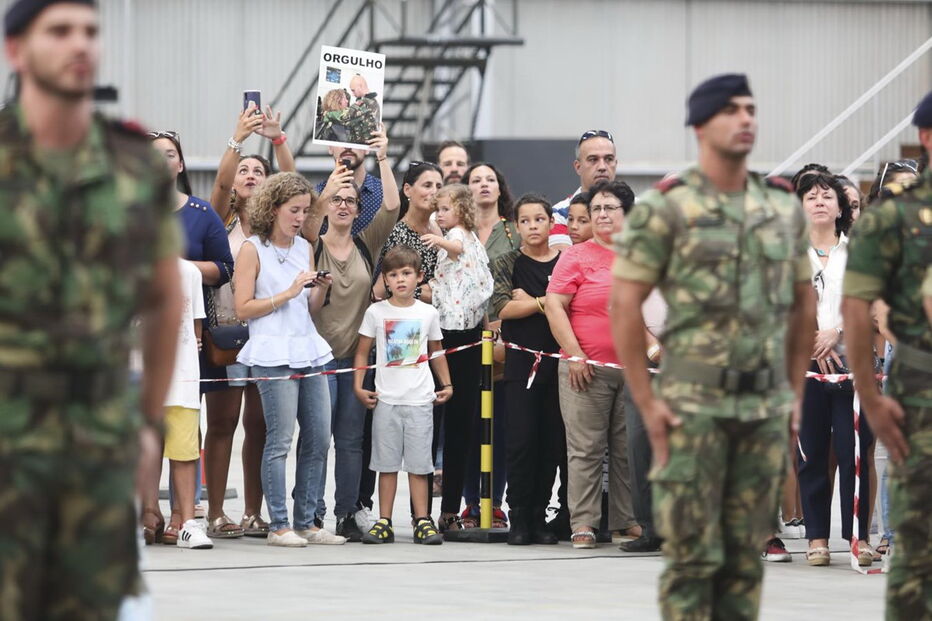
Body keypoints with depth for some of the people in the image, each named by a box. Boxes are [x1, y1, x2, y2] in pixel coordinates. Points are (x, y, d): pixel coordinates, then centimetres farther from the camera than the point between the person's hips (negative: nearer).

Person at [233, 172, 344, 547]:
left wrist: (322, 289, 1)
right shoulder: (253, 250, -3)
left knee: (319, 439, 4)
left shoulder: (304, 248, 16)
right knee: (280, 440, -8)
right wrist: (288, 293, -13)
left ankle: (306, 522, 11)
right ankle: (278, 526, -5)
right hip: (273, 353, -7)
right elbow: (243, 308, -9)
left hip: (309, 349, 7)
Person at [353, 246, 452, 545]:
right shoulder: (376, 312, 3)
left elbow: (436, 351, 17)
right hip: (386, 398, 0)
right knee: (387, 463, 1)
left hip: (420, 400, 0)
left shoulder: (428, 313, 6)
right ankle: (384, 523, 5)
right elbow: (362, 352, 7)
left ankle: (422, 521, 4)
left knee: (419, 464, 1)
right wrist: (358, 386, -2)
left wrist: (447, 384, 10)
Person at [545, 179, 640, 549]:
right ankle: (583, 524, -2)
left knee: (629, 449, 6)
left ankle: (625, 522, 12)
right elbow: (554, 306, -4)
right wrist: (574, 353, -11)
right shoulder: (576, 256, 2)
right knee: (585, 449, -3)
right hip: (586, 371, -3)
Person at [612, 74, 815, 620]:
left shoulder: (784, 207, 7)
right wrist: (646, 401, -10)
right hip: (693, 405, -4)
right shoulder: (666, 209, -7)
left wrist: (795, 392, 12)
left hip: (765, 409, 4)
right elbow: (624, 303, -7)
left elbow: (803, 303, 16)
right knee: (692, 553, -4)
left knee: (746, 554, 7)